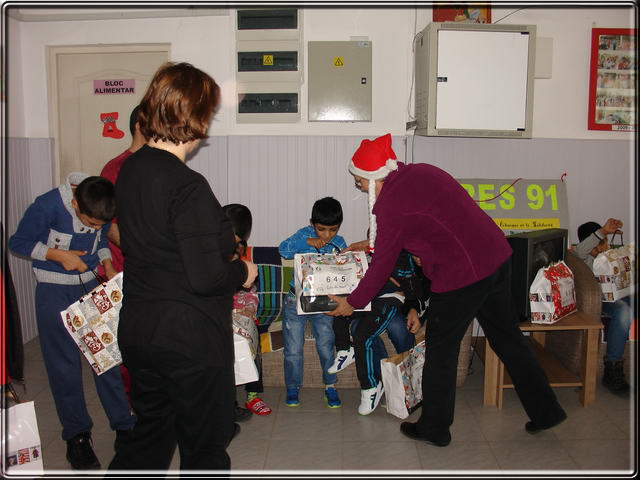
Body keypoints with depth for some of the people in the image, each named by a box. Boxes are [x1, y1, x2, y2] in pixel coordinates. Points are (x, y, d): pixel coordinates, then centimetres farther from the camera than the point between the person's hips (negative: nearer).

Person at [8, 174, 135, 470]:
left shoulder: (103, 211, -8)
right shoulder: (47, 206, -21)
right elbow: (18, 242, -9)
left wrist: (108, 267, -4)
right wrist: (59, 255, -21)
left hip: (91, 284, 4)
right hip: (54, 292, -3)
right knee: (64, 364, 1)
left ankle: (124, 425, 16)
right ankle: (76, 434, 16)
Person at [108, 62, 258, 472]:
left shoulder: (130, 170, 2)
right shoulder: (188, 187, -23)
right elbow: (206, 277, -24)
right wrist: (243, 272, -4)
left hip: (138, 330, 8)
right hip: (191, 339, -7)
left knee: (149, 434, 25)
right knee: (205, 447, 15)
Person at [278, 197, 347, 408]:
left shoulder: (339, 243, 1)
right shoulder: (304, 234, -3)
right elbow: (283, 249, -16)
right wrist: (307, 242, -25)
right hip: (296, 301, -1)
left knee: (326, 347, 4)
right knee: (293, 349, 5)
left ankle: (330, 386, 24)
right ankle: (293, 387, 24)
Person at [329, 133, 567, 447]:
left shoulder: (390, 203, -13)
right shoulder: (420, 172, 11)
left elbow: (382, 266, -7)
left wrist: (353, 303, 6)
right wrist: (372, 243, 33)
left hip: (462, 274, -9)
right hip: (497, 255, 9)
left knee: (440, 351, 10)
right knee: (507, 338, 21)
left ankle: (434, 429, 26)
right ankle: (546, 411, 34)